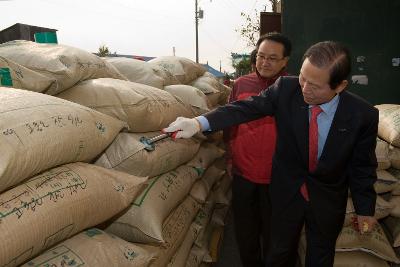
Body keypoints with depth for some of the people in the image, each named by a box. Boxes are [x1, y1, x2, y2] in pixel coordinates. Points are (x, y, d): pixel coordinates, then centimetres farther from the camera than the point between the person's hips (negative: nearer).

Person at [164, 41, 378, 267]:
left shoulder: (364, 115, -20)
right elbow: (247, 108, -22)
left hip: (328, 199, 0)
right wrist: (200, 122, -36)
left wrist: (366, 209, 2)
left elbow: (363, 165, -8)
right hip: (287, 189, 1)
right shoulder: (286, 89, -21)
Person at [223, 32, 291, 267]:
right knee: (245, 228, 19)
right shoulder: (241, 84, 0)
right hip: (243, 172, 3)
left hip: (277, 177, -2)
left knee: (273, 230, 17)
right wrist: (230, 158, 8)